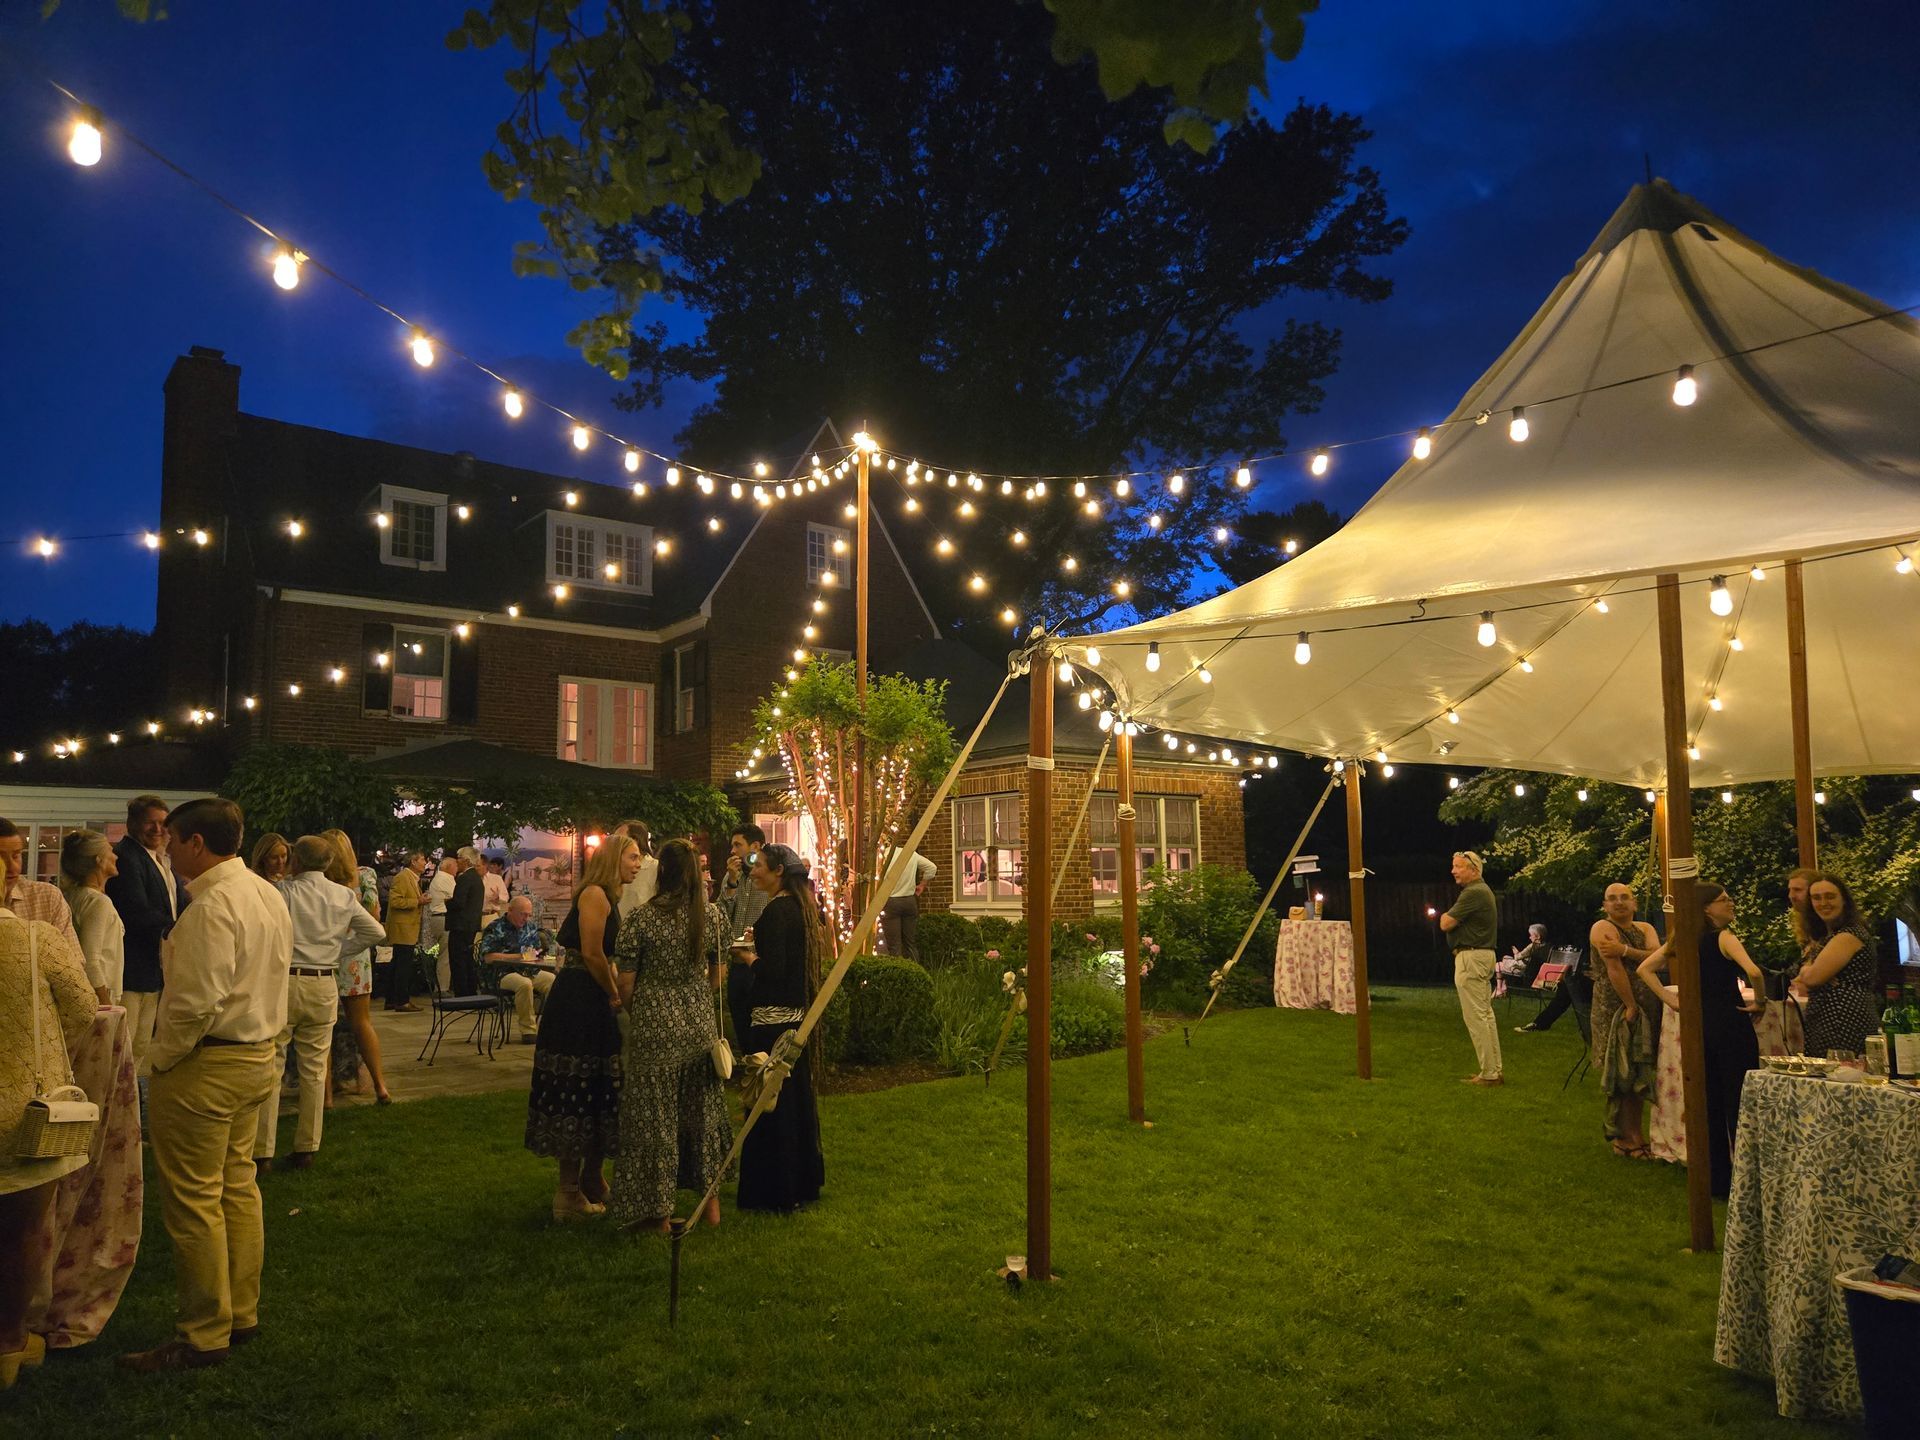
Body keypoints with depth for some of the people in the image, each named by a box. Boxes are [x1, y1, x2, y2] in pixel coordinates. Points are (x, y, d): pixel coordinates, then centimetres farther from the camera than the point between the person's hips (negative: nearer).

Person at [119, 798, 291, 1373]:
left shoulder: (212, 906, -21)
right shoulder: (268, 895, 9)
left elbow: (197, 1001, -26)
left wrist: (160, 1059, -11)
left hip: (206, 1065, -10)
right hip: (257, 1055, 10)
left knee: (193, 1199, 1)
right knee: (237, 1186, 18)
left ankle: (202, 1336, 10)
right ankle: (242, 1313, 28)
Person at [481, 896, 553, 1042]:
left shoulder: (531, 927, 17)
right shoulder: (495, 929, -3)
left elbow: (539, 948, 28)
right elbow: (489, 957, -14)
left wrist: (535, 953, 1)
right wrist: (519, 956, -13)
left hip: (531, 971, 6)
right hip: (504, 974, -6)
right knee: (525, 984, -38)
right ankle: (528, 1030, -28)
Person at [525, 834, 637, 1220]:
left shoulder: (609, 898, 16)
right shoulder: (594, 894, -14)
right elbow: (591, 953, -21)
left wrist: (615, 993, 6)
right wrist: (615, 996, -9)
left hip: (592, 1003, 10)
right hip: (578, 1003, -10)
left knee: (597, 1093, 16)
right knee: (577, 1091, -3)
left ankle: (592, 1182, 27)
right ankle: (569, 1194, 6)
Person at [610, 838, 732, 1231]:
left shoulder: (641, 918, -13)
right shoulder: (713, 915, -2)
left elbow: (626, 982, -9)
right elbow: (716, 974, 8)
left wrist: (629, 1013, 10)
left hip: (654, 1028, -4)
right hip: (700, 1025, 4)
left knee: (654, 1117, 7)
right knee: (702, 1110, 17)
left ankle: (658, 1211, 16)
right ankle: (711, 1201, 27)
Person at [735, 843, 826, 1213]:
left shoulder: (776, 910, -16)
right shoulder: (801, 906, 11)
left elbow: (772, 968, -22)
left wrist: (749, 958, -4)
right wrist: (759, 944, 13)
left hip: (772, 1019, -10)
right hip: (798, 1016, 10)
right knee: (796, 1096, 17)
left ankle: (774, 1191, 6)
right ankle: (803, 1180, 28)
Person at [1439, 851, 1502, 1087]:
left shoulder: (1473, 893, -18)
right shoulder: (1482, 890, 17)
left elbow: (1446, 924, -18)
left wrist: (1445, 916, 4)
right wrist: (1450, 917, 6)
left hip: (1471, 958, -11)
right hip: (1483, 955, 11)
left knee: (1475, 1016, -7)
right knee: (1485, 1014, 14)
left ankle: (1489, 1074, -4)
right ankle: (1494, 1070, 19)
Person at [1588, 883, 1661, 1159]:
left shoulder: (1644, 928, 11)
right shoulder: (1603, 928, -9)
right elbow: (1614, 969, -17)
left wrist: (1624, 950, -21)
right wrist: (1631, 1006, -19)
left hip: (1645, 1008, 7)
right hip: (1614, 1009, -6)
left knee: (1639, 1073, 11)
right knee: (1621, 1073, -3)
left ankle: (1634, 1134, 22)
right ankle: (1623, 1138, 6)